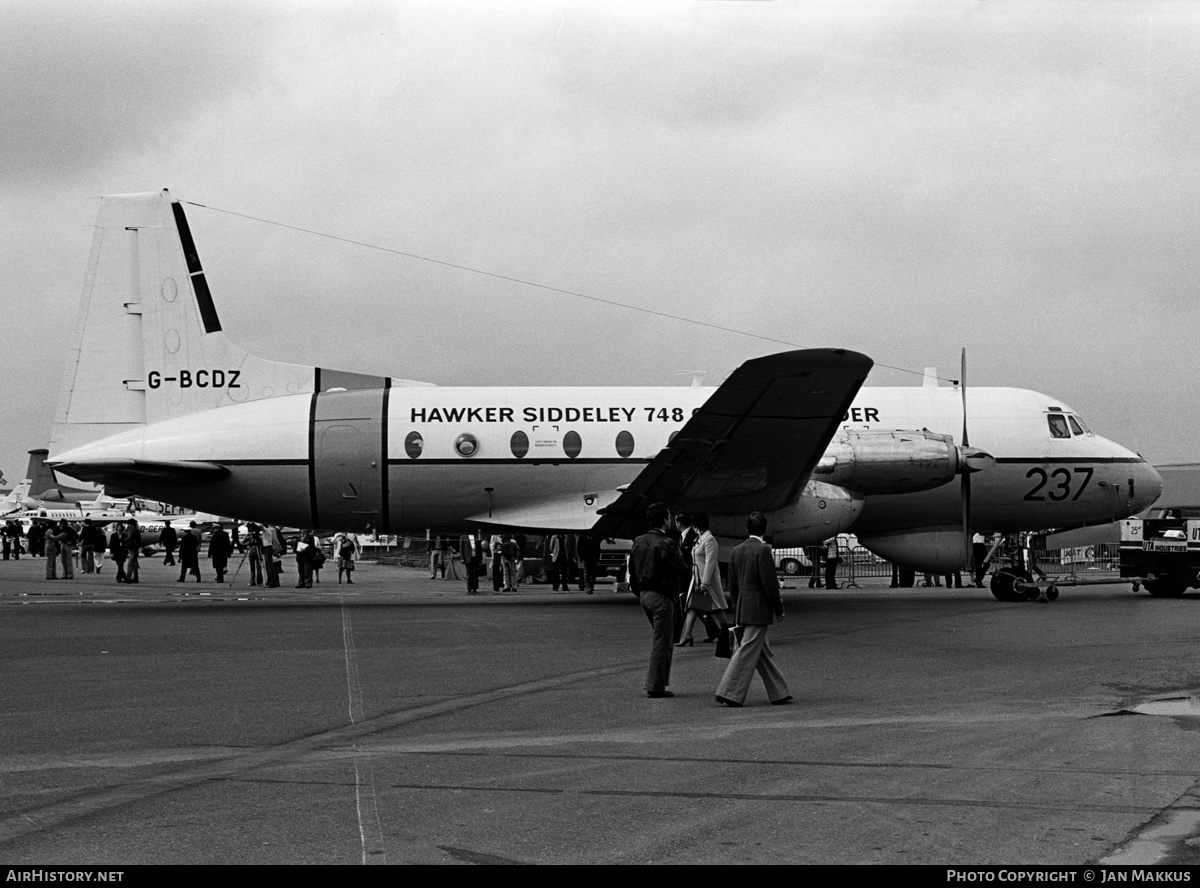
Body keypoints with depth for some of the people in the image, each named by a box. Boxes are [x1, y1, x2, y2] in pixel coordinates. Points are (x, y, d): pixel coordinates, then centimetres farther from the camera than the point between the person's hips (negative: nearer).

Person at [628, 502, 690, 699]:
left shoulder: (638, 542, 7)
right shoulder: (666, 544, -17)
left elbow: (632, 571, 13)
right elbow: (684, 570, -18)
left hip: (645, 594, 8)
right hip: (662, 596, -8)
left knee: (660, 638, 21)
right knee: (662, 641, 0)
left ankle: (653, 681, 19)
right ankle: (655, 686, 3)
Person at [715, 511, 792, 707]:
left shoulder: (736, 552, 9)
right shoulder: (762, 550, -13)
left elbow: (733, 586, 13)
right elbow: (769, 583, -15)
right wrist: (779, 609, -6)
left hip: (743, 609, 8)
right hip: (759, 609, -8)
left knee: (763, 652, 14)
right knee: (748, 651, -6)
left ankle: (778, 693, 20)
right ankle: (729, 694, -8)